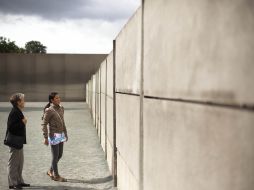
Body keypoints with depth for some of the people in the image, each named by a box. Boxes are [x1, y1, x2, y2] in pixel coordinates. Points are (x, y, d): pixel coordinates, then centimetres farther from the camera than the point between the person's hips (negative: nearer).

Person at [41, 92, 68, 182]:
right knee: (55, 156, 2)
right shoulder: (49, 110, -16)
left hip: (61, 135, 8)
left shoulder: (61, 108, 6)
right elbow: (44, 124, -14)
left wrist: (65, 133, 17)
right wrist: (45, 138, -17)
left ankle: (50, 171, 33)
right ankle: (56, 176, 16)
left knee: (60, 155, 15)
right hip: (53, 136, -8)